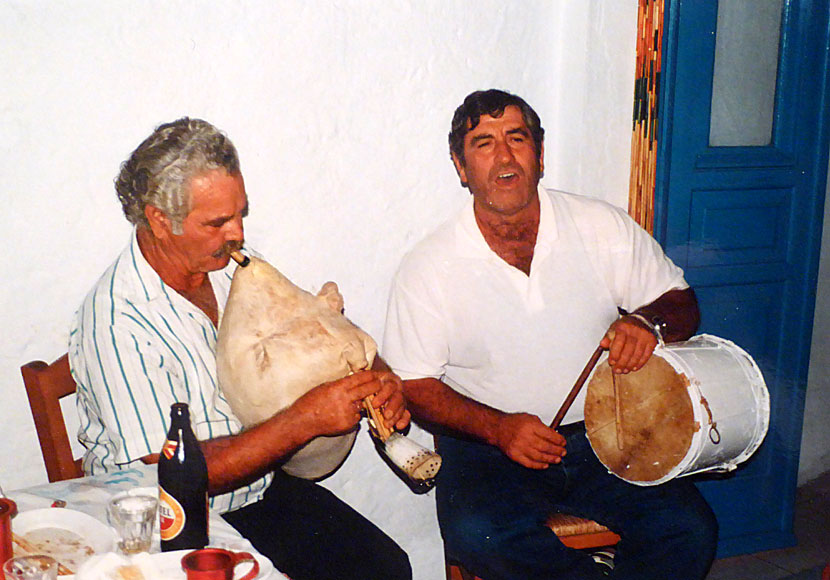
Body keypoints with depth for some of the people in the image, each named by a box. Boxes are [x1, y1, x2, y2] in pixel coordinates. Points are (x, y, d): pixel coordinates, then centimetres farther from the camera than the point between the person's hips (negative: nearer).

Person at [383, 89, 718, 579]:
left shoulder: (603, 227, -1)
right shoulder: (428, 268, -6)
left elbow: (682, 304, 9)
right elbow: (414, 385, -2)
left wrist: (648, 321, -15)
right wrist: (496, 427, -18)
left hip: (600, 434, 2)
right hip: (487, 446, -1)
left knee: (690, 530, -20)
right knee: (477, 535, -31)